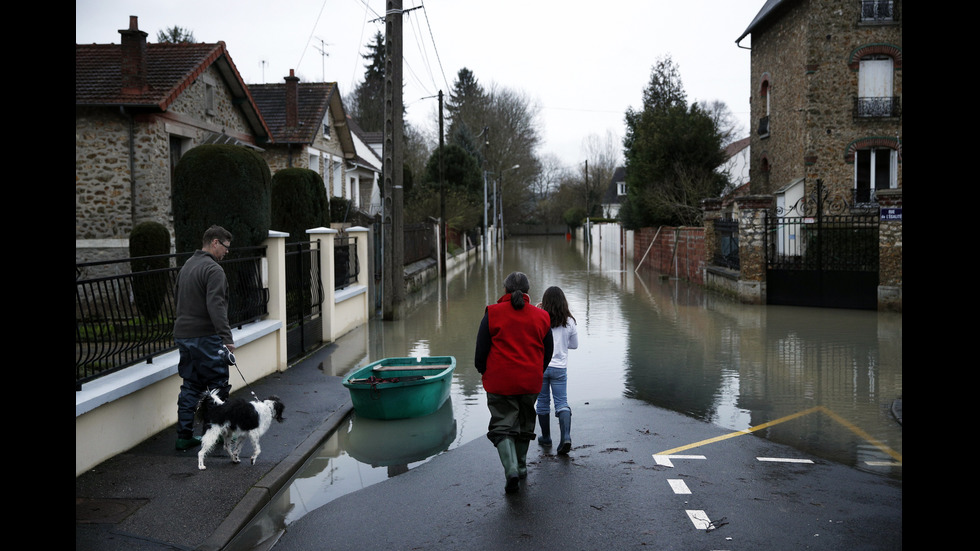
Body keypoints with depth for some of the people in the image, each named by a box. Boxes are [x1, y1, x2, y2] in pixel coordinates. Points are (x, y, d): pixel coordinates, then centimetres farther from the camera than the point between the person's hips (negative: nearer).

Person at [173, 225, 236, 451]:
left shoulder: (187, 265, 16)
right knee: (218, 386, 2)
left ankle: (184, 436, 14)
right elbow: (216, 306, -24)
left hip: (183, 335, 9)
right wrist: (226, 337, -26)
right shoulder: (213, 269, -14)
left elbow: (177, 297, 26)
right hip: (205, 337, -9)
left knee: (191, 386, 13)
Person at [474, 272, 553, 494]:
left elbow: (481, 350, -5)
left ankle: (511, 470, -17)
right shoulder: (541, 317, 4)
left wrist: (484, 371, 14)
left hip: (499, 382, -3)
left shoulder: (492, 313, -6)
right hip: (531, 383, 3)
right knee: (524, 424, 21)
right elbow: (548, 353, 10)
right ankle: (521, 467, 31)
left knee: (502, 426, 2)